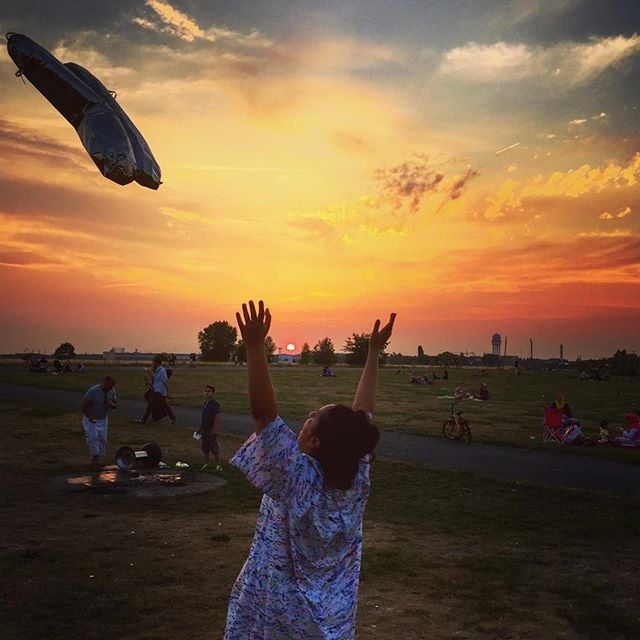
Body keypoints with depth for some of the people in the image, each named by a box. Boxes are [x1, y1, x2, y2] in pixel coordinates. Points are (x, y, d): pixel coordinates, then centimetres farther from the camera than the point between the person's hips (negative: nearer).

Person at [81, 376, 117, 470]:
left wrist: (111, 404, -21)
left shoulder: (112, 390, -7)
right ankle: (94, 459, -15)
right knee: (92, 437, -22)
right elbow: (84, 406, -16)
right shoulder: (93, 391, -22)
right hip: (90, 419, -5)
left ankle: (95, 460, 13)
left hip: (103, 420, 5)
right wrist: (89, 417, -19)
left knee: (102, 440, 0)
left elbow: (115, 404, 2)